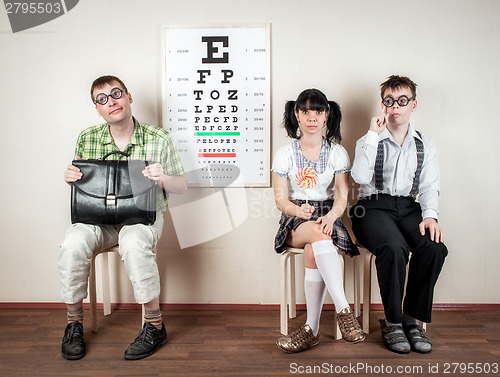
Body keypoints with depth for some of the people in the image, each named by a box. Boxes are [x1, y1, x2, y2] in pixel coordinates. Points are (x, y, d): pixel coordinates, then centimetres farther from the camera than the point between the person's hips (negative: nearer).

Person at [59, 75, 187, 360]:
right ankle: (74, 321, -5)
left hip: (144, 214, -3)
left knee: (133, 242, -37)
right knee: (73, 243, -29)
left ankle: (155, 325, -18)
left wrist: (164, 179, -20)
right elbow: (79, 181, 18)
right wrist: (70, 177, -6)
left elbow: (182, 186, 2)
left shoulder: (159, 139, -3)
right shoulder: (87, 139, 5)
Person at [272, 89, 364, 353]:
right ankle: (344, 311, -38)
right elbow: (280, 200, 1)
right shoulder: (285, 154, 3)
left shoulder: (337, 153, 5)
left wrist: (331, 216, -24)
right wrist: (299, 210, -22)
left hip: (328, 217, 0)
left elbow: (342, 197, -1)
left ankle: (311, 330, -28)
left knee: (313, 251, -35)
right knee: (319, 234, -37)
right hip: (296, 222, 0)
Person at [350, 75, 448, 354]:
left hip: (409, 207, 3)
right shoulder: (370, 141, 9)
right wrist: (373, 134, -10)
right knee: (394, 248, -33)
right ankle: (392, 321, -14)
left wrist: (430, 215, -12)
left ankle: (412, 318, -9)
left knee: (435, 247, -27)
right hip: (374, 206, -3)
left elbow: (429, 186, 8)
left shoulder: (426, 145, 16)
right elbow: (361, 177, -10)